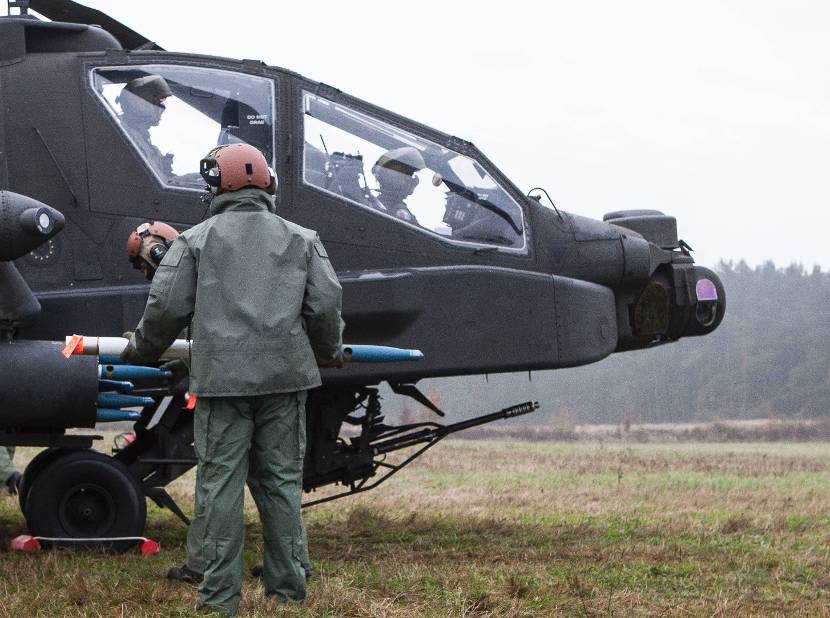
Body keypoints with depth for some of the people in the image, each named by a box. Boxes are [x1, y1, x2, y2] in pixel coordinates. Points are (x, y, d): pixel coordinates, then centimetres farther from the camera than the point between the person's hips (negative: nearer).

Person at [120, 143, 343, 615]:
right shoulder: (300, 239, 9)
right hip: (284, 377, 2)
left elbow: (167, 307, 1)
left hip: (220, 377, -2)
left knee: (220, 483, 0)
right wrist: (328, 354, 24)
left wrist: (142, 350, 19)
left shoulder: (196, 240, 3)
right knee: (283, 480, 9)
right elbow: (325, 306, 6)